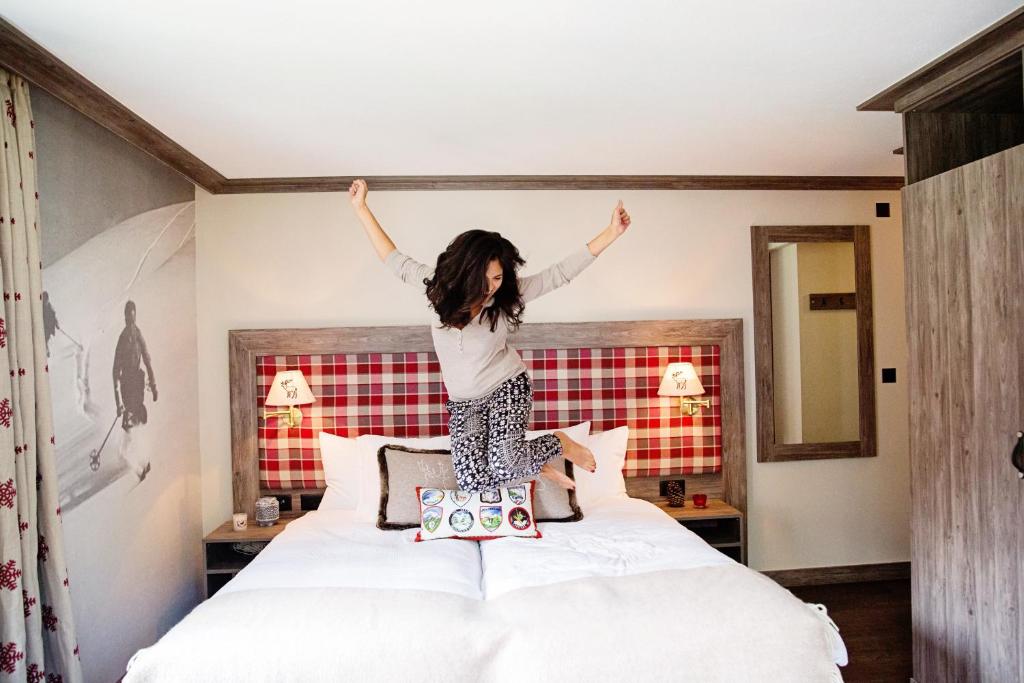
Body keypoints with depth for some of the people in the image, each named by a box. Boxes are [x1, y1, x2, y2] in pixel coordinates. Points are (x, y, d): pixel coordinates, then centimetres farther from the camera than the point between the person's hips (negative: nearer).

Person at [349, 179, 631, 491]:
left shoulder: (510, 293, -13)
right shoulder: (441, 288, -8)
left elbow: (561, 272, -15)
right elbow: (395, 260, 0)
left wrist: (611, 232, -20)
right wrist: (361, 207, 0)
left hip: (507, 389, -3)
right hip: (463, 403, 3)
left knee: (505, 466, -24)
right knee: (473, 483, -14)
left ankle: (560, 442, 7)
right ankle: (530, 459, 16)